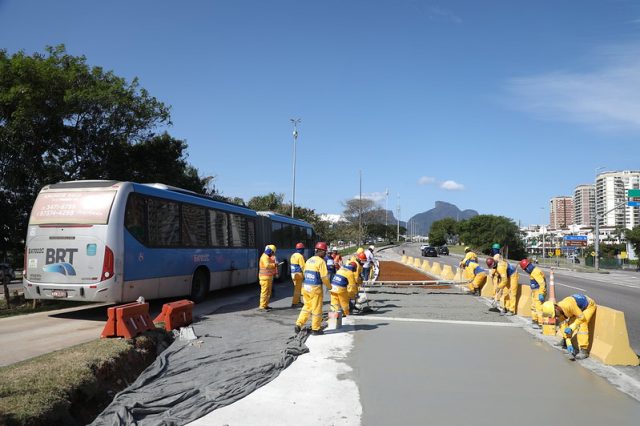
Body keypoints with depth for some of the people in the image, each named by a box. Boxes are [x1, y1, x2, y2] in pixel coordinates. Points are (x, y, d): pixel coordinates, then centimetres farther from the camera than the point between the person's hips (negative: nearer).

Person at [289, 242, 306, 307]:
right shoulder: (300, 256, -15)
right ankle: (294, 303, -5)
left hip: (293, 273, 9)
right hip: (298, 274, -9)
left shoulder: (293, 255, 12)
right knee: (297, 289, -5)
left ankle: (298, 301, 26)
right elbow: (303, 266, -17)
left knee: (297, 288, 19)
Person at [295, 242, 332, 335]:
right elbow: (324, 277, -14)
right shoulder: (321, 261, -13)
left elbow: (305, 273, 12)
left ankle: (299, 325, 14)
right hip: (315, 288, -7)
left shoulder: (309, 260, 10)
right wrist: (329, 286, 1)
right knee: (317, 309, 5)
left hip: (305, 287, 7)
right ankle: (316, 329, 13)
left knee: (307, 306, 19)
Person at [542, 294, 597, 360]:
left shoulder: (568, 305, -40)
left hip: (589, 305, -8)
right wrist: (569, 344, -12)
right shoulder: (560, 312, -14)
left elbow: (582, 317, -31)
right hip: (579, 306, 8)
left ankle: (584, 351, -21)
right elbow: (565, 327, -8)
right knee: (568, 322, 6)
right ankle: (564, 340, 31)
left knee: (582, 324, -24)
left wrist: (571, 328, -30)